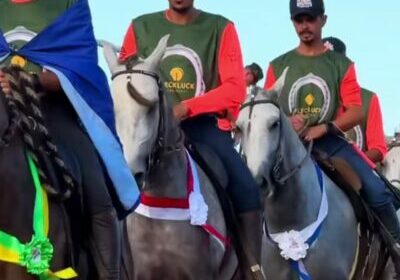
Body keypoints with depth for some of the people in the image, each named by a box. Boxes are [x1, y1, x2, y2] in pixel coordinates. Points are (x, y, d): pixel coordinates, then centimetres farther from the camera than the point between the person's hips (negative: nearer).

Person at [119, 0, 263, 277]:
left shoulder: (220, 28, 3)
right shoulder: (141, 27, 8)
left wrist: (187, 107, -18)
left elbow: (235, 88, -5)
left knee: (248, 190, -21)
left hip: (205, 125, -1)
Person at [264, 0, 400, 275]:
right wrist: (286, 122, -15)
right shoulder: (278, 65, 9)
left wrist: (323, 128, -17)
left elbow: (356, 112, -1)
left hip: (331, 142, -1)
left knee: (378, 192, -19)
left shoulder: (342, 65, 7)